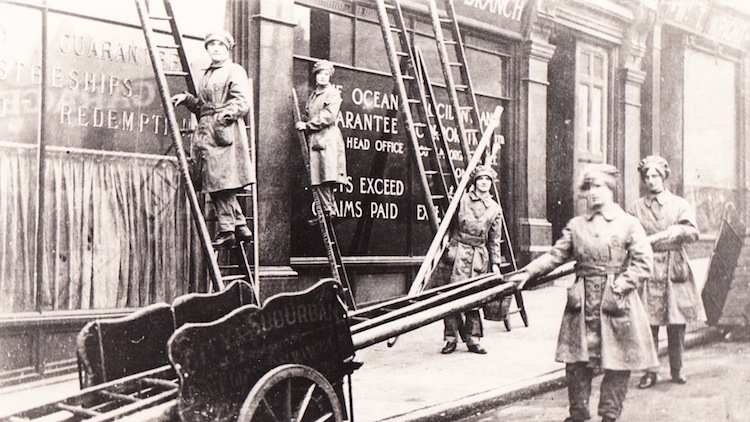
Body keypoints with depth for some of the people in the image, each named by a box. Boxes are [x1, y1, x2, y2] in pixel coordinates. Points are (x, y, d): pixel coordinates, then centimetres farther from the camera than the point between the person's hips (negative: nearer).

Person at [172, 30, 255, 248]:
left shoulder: (235, 71, 2)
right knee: (215, 184, 4)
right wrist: (187, 98, 13)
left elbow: (243, 102, -10)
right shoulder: (208, 74, 25)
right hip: (207, 133, 8)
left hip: (225, 132, -8)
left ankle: (227, 230, -9)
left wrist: (226, 113, -23)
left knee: (222, 181, -12)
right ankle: (239, 225, 9)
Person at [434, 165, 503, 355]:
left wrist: (495, 263, 8)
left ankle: (473, 339, 8)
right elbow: (448, 225, 8)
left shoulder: (495, 208, 11)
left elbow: (494, 240, 14)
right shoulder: (462, 199, 5)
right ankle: (451, 338, 2)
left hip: (478, 256, 2)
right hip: (457, 252, -1)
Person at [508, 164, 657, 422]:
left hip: (616, 304, -3)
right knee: (576, 361, 4)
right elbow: (556, 255, 10)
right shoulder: (576, 225, 11)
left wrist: (619, 285, -13)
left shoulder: (628, 224, 0)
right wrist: (528, 272, -1)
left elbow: (643, 263, -4)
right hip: (582, 303, 3)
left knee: (618, 364, 2)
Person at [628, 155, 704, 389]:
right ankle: (650, 371, 5)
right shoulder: (635, 208, 9)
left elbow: (692, 234, -3)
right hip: (647, 269, 0)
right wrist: (664, 234, -8)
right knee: (648, 324, -4)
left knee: (677, 323, 2)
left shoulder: (680, 205, 9)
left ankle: (677, 369, 16)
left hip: (675, 270, 1)